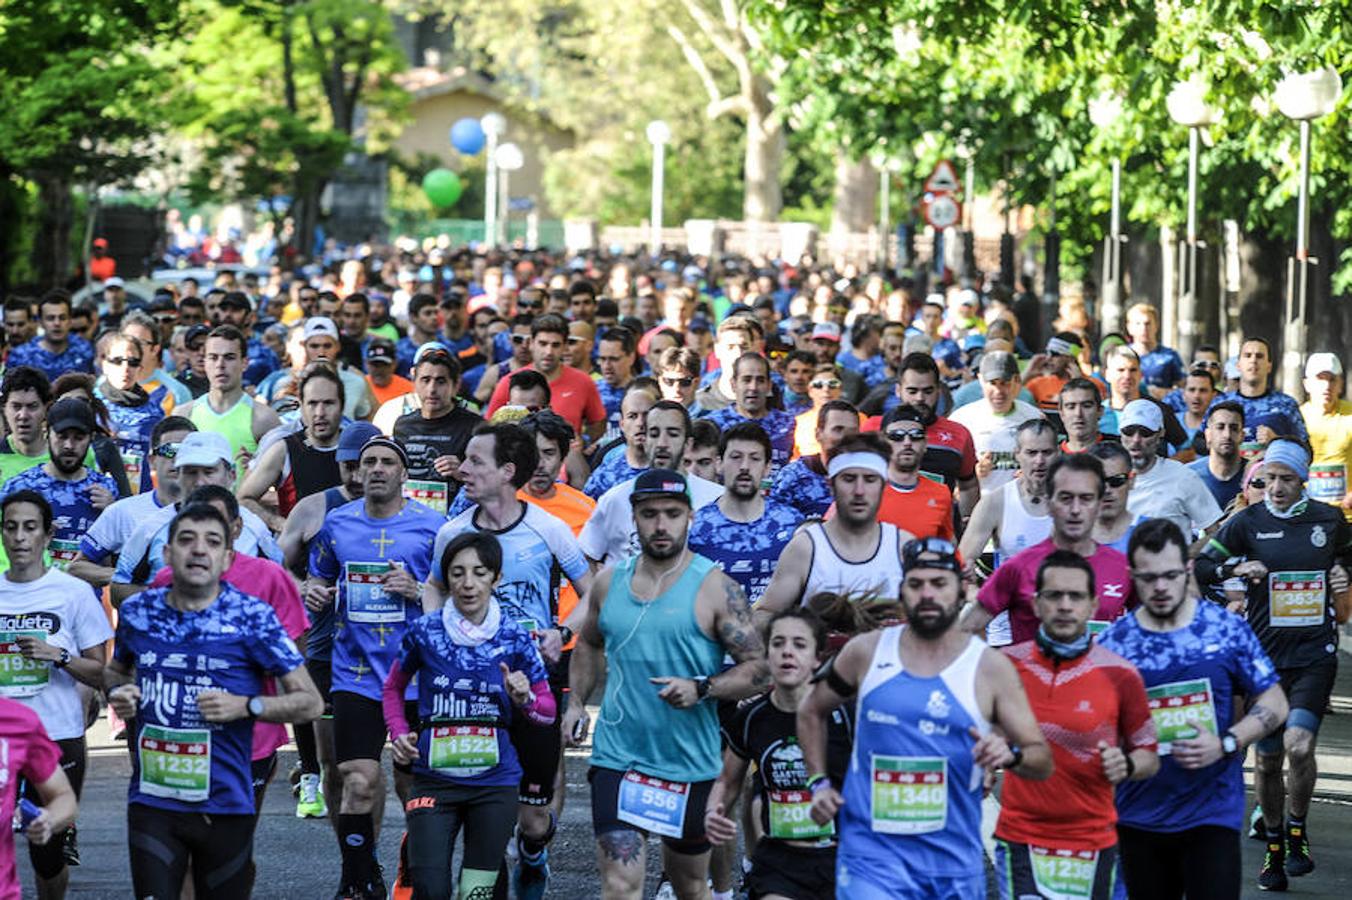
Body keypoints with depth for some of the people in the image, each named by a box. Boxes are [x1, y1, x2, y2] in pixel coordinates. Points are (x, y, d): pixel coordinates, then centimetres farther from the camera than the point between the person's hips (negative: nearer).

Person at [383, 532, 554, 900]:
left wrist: (525, 699, -15)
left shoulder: (515, 639, -1)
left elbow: (548, 709, 6)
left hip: (495, 783, 1)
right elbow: (393, 688, 14)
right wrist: (400, 734, -2)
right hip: (434, 779, -1)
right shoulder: (424, 632, -3)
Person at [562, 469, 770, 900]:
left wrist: (700, 689, -25)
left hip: (691, 765, -2)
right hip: (617, 756, 2)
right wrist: (576, 702, 11)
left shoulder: (714, 587, -8)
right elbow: (589, 643, 24)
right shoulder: (609, 581, 5)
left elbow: (758, 669, -10)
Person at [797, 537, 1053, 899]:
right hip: (872, 855, -1)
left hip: (954, 862, 1)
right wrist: (819, 783, 9)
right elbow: (811, 712, 20)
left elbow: (1043, 761, -1)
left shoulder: (990, 667, -1)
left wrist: (1011, 755, -22)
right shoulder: (866, 652, 2)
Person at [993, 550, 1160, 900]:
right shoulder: (1007, 665, 0)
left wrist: (1126, 765, -16)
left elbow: (1150, 756, 5)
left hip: (1092, 843, 1)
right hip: (1020, 839, -1)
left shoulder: (1120, 675, -2)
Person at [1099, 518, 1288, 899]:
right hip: (1139, 819, 2)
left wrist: (1225, 744, -13)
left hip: (1212, 812, -2)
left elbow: (1273, 703, 2)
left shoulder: (1226, 629, -2)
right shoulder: (1112, 643, 0)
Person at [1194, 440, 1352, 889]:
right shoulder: (1247, 522, 0)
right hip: (1266, 655, 1)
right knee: (1267, 759, 7)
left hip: (1316, 654, -1)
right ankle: (1274, 848, 25)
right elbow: (1199, 568, -1)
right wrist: (1236, 568, -19)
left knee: (1299, 745, -20)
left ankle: (1297, 831, 4)